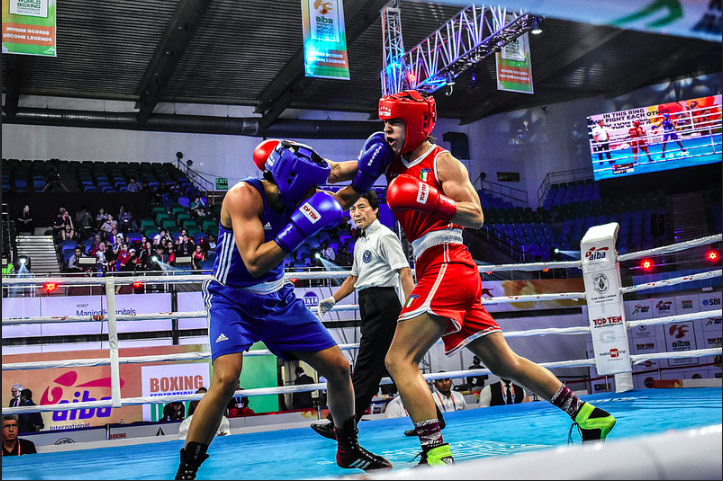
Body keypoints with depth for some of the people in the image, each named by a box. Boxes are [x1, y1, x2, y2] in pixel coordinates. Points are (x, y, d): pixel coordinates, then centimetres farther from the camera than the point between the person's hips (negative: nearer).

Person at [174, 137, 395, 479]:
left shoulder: (293, 195, -6)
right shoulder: (244, 195, -25)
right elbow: (254, 263, -34)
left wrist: (368, 167, -9)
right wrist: (302, 225, -37)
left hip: (277, 298, 6)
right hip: (233, 299, -6)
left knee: (338, 368, 5)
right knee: (226, 379, -28)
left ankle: (349, 450, 28)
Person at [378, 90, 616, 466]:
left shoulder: (442, 162, -2)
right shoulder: (397, 165, 19)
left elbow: (476, 216, -8)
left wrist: (430, 198, -20)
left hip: (447, 266, -9)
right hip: (437, 270, 9)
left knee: (398, 359, -15)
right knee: (504, 363, 14)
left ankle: (436, 455, -17)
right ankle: (588, 415, 25)